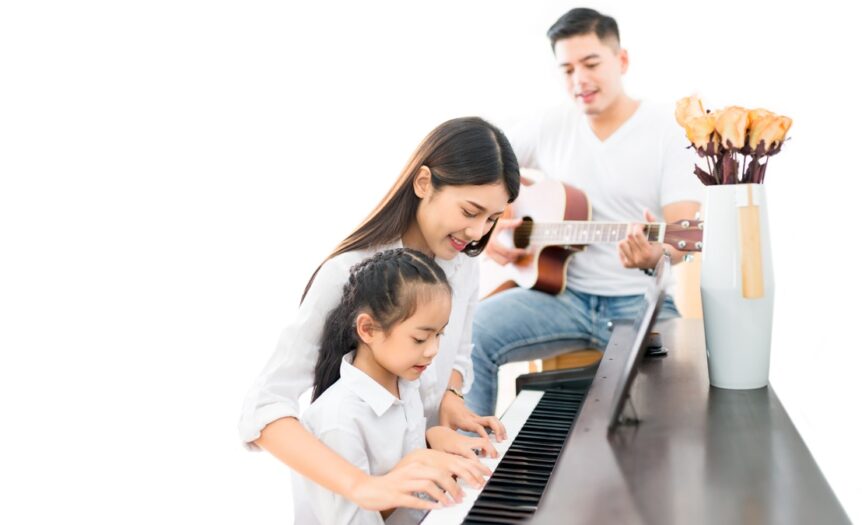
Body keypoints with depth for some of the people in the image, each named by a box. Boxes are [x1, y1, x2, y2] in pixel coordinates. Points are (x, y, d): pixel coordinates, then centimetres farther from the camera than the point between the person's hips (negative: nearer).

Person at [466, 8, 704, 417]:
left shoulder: (666, 128, -4)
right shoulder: (549, 128, 6)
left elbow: (686, 230, -13)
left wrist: (657, 254, -35)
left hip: (639, 299, -2)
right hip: (561, 292, 3)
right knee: (466, 336, -21)